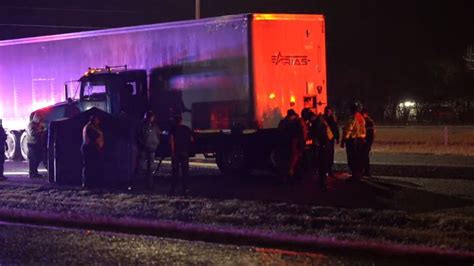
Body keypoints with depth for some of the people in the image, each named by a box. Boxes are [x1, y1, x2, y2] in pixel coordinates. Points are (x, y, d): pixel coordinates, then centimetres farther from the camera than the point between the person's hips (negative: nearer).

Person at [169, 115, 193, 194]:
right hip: (185, 152, 1)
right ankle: (184, 188, 0)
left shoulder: (173, 129, -3)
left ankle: (173, 188, 2)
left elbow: (171, 141, -12)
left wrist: (172, 152, -14)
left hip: (176, 152, -1)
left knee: (175, 171, 4)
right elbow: (191, 140, 9)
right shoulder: (187, 129, 3)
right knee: (185, 170, 5)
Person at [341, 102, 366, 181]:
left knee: (352, 159, -3)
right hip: (361, 139, 8)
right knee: (359, 158, 14)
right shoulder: (361, 118, 8)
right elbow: (363, 130, 13)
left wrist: (343, 141, -16)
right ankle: (359, 174, 20)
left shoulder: (352, 118, -17)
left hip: (352, 140, -8)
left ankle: (355, 175, -5)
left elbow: (347, 130, -19)